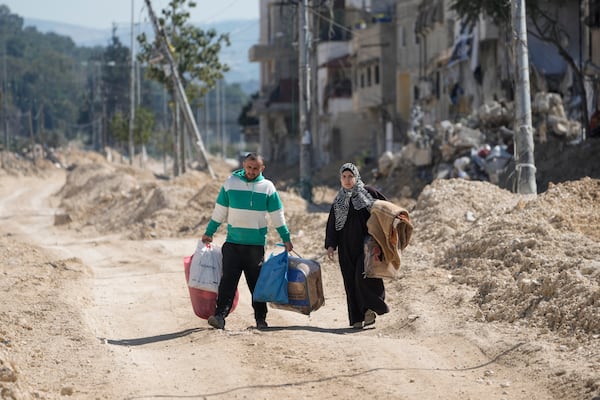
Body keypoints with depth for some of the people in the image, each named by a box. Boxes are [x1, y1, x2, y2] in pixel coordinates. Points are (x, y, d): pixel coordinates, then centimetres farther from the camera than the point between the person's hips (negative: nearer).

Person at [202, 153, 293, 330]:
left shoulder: (267, 187, 2)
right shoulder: (230, 183, 2)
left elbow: (277, 216, 7)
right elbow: (219, 211, 9)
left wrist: (286, 238, 6)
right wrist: (208, 233, 9)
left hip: (256, 244, 0)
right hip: (233, 242, 0)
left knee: (257, 282, 7)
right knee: (228, 280, -10)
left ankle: (261, 318, 15)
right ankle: (220, 316, -17)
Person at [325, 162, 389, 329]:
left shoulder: (368, 193, 3)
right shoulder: (338, 201, 14)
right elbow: (332, 225, 12)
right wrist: (330, 245, 0)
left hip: (366, 244, -4)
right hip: (347, 248, 4)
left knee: (363, 276, -18)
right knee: (351, 280, 0)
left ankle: (370, 309, -3)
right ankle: (358, 318, 3)